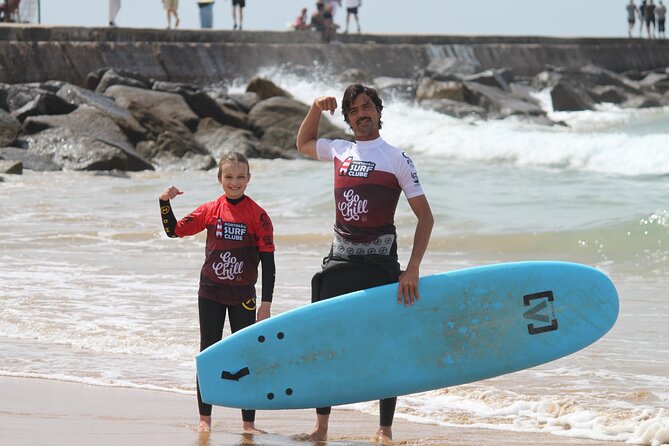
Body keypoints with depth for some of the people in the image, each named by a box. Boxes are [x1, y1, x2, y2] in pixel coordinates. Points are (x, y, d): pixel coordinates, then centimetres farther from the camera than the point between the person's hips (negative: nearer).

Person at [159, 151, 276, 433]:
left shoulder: (258, 215, -7)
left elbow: (267, 260, -6)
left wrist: (266, 302, -9)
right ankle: (205, 418, 15)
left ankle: (248, 423, 7)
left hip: (243, 295, -2)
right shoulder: (210, 210, 0)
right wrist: (165, 203, -11)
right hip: (211, 292, 2)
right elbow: (174, 230, 5)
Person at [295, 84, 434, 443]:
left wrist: (413, 268, -14)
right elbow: (303, 144, 33)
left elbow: (425, 217, -4)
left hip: (379, 264, -4)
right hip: (339, 262, 5)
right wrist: (316, 109, 15)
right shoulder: (340, 151, 11)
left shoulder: (396, 158, -3)